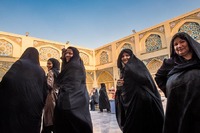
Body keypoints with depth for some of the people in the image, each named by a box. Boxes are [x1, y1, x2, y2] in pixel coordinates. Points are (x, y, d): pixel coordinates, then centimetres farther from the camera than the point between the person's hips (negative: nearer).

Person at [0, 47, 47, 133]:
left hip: (17, 105, -4)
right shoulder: (41, 70, 11)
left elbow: (7, 80, -13)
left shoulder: (20, 63, 0)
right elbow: (44, 92, 10)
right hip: (35, 108, 4)